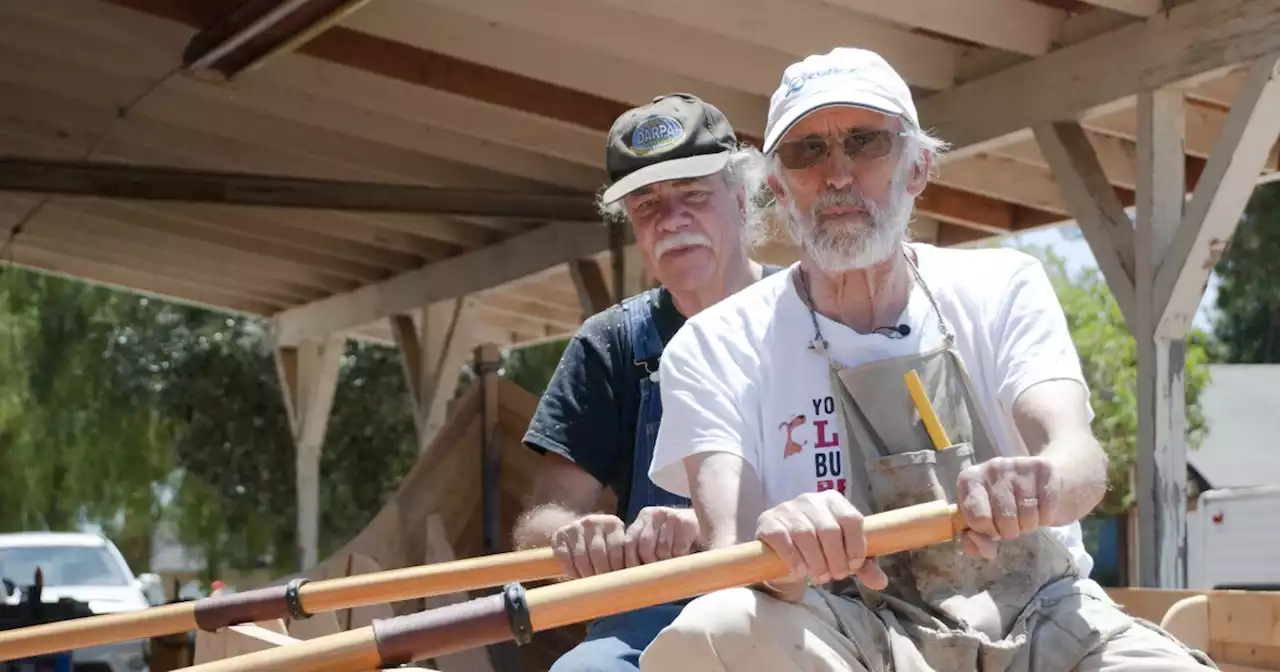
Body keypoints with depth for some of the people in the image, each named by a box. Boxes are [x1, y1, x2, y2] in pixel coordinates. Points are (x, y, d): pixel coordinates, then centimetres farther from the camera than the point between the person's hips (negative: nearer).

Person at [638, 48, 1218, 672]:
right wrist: (780, 555, -40)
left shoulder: (1003, 290, 7)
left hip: (1041, 620, 0)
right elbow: (727, 551, -13)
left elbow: (1082, 459, -10)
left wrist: (1039, 483, -37)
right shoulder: (718, 347, 1)